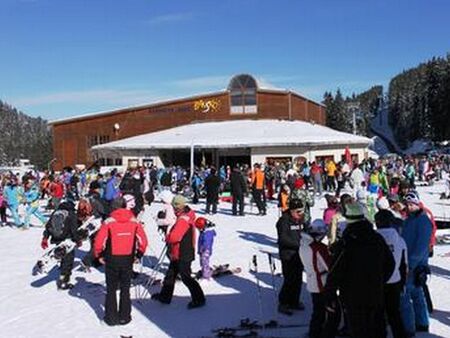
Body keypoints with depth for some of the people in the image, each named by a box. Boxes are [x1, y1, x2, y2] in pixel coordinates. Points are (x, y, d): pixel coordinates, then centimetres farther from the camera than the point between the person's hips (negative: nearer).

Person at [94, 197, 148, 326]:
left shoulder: (109, 222, -12)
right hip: (128, 260, 2)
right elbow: (143, 241, -3)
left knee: (111, 290, 13)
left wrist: (99, 255, 3)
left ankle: (111, 317, 17)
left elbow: (99, 241, -13)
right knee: (125, 289, 14)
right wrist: (139, 254, 12)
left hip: (112, 260, -2)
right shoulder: (134, 221, -5)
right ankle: (124, 317, 20)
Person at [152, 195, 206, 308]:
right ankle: (165, 296, 32)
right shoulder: (185, 216, 9)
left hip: (183, 255, -10)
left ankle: (199, 299, 9)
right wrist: (169, 236, 3)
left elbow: (174, 237, -30)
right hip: (178, 254, 10)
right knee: (171, 274, 19)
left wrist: (167, 237, -9)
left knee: (185, 277, -1)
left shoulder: (183, 219, -24)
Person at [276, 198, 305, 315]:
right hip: (288, 255, -8)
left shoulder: (300, 220, 10)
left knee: (298, 279, 13)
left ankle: (294, 302, 27)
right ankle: (282, 304, 7)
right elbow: (283, 239, -20)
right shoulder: (284, 220, -14)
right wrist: (298, 244, -21)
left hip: (298, 254, 8)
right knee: (289, 280, -6)